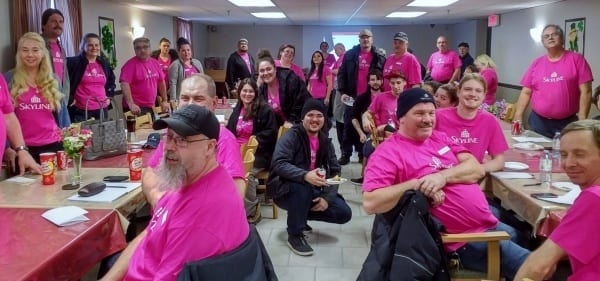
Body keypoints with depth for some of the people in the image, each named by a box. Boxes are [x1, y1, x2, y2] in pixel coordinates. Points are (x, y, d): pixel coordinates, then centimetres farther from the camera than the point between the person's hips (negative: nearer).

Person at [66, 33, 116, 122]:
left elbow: (111, 80, 29)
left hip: (102, 109, 5)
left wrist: (109, 95, 17)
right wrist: (69, 99, -7)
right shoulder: (74, 63, -5)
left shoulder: (104, 64, 13)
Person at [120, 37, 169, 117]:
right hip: (136, 108, -6)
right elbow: (124, 84, -20)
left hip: (151, 107, 6)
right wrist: (131, 104, -29)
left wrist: (165, 101, 15)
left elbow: (161, 82, 17)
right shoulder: (130, 64, -9)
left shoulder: (155, 62, 9)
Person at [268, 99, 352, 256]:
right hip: (285, 190, -6)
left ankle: (300, 215, 14)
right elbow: (279, 164, -29)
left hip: (312, 192, 6)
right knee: (302, 186, -39)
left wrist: (327, 197, -14)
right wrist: (305, 175, -45)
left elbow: (334, 171, 2)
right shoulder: (291, 137, -15)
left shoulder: (325, 142, 5)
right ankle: (294, 235, -17)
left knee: (344, 213, -8)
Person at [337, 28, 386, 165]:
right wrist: (342, 91, -8)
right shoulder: (350, 55, 3)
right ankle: (345, 154, 10)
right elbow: (341, 74, 3)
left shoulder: (379, 57, 4)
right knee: (349, 126, 4)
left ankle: (363, 154, 17)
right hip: (352, 97, 0)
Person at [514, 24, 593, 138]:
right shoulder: (536, 63, 7)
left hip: (567, 123, -2)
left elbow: (585, 92, -5)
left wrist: (582, 121, -11)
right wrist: (518, 118, -1)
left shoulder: (576, 59, -1)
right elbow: (526, 93, 7)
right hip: (538, 121, 3)